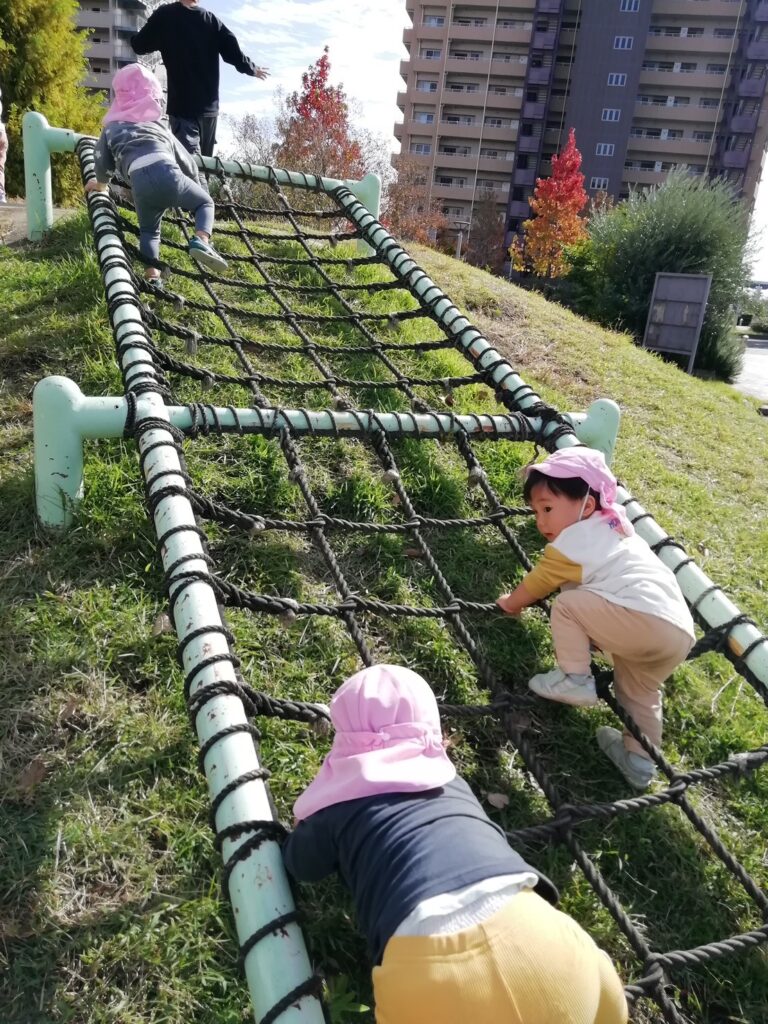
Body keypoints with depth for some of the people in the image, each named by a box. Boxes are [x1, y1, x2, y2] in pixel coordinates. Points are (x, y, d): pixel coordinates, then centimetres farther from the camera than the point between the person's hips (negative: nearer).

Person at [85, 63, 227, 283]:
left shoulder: (112, 127, 31)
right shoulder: (158, 125, 33)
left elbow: (103, 164, 28)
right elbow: (187, 163, 33)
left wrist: (101, 184, 50)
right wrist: (194, 189, 49)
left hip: (140, 181, 1)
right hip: (166, 173, 0)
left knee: (148, 230, 25)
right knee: (205, 202, 24)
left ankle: (151, 276, 5)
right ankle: (201, 241, -4)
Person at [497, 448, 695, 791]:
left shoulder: (571, 541, 2)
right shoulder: (615, 526, 27)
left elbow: (534, 585, 15)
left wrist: (509, 603, 33)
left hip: (644, 621, -9)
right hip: (680, 631, 9)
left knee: (567, 604, 1)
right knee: (639, 693, 27)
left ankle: (574, 679, 6)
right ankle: (639, 761, 32)